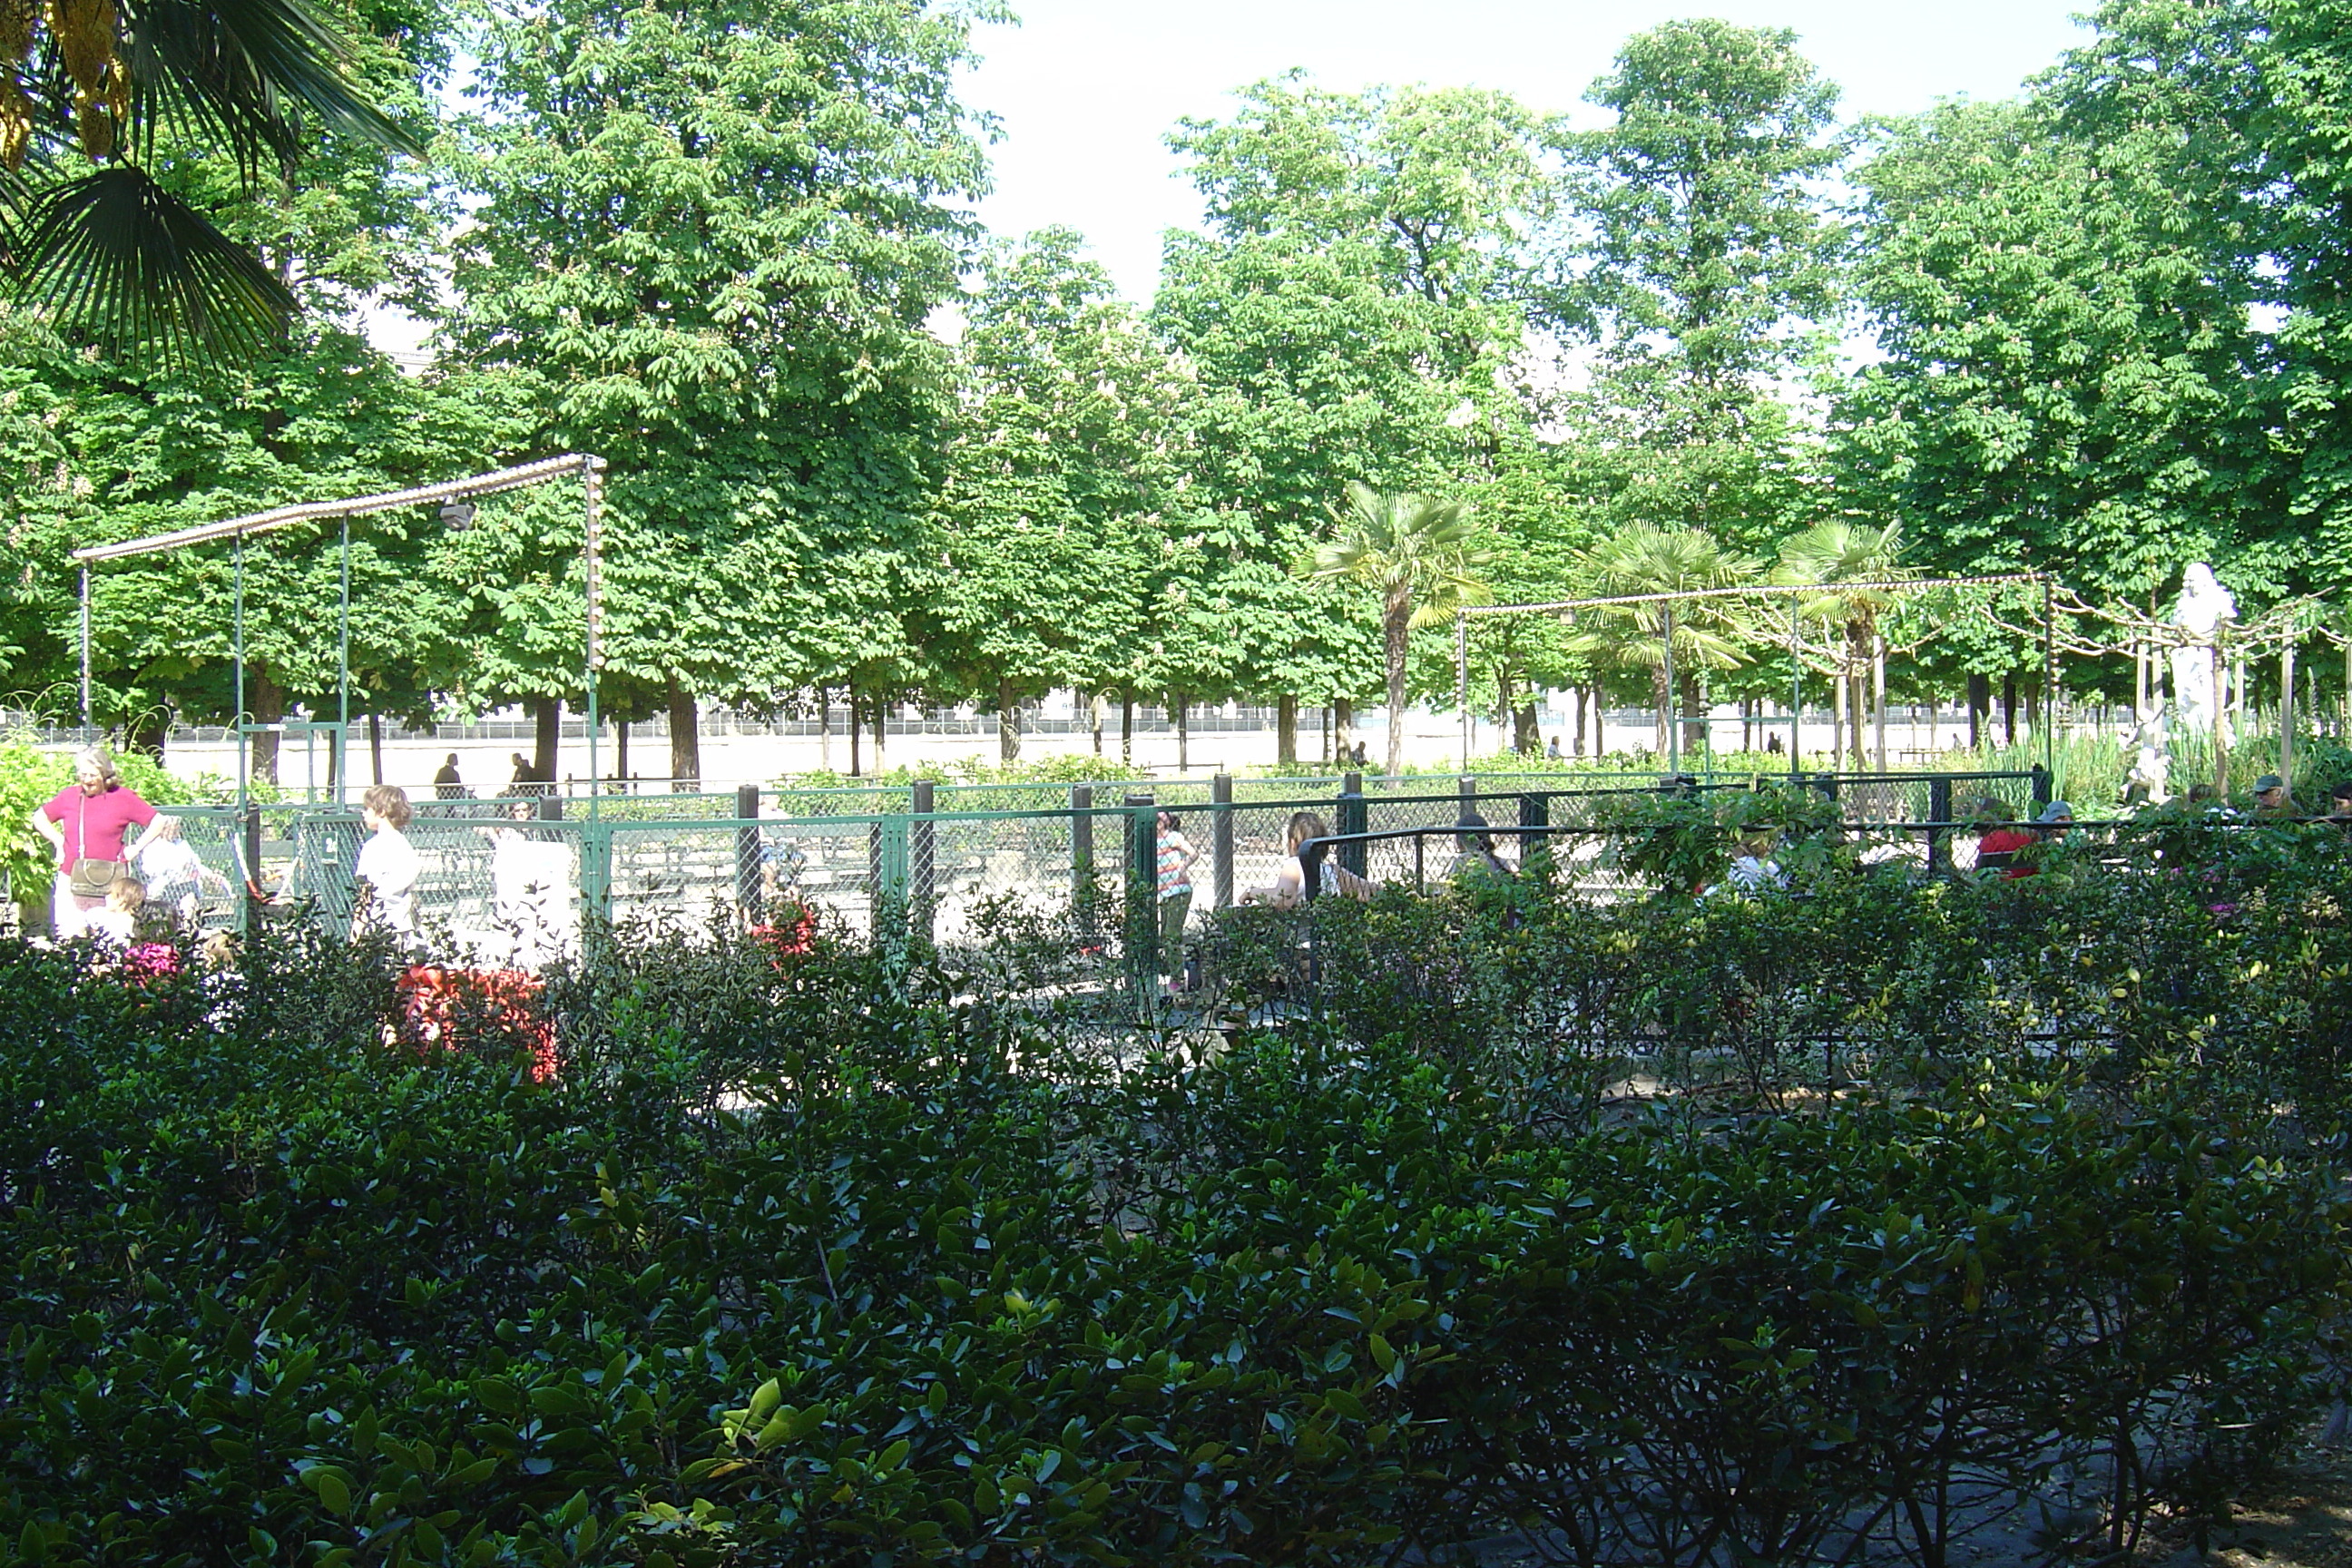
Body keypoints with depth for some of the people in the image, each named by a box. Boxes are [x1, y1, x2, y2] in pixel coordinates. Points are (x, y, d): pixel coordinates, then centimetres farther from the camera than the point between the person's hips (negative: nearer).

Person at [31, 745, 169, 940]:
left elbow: (158, 823, 2)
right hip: (70, 882, 3)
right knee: (68, 939, 3)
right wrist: (58, 841, 11)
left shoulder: (123, 798, -1)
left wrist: (135, 849, -1)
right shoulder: (69, 796, 7)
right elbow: (39, 818, 23)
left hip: (107, 883, -3)